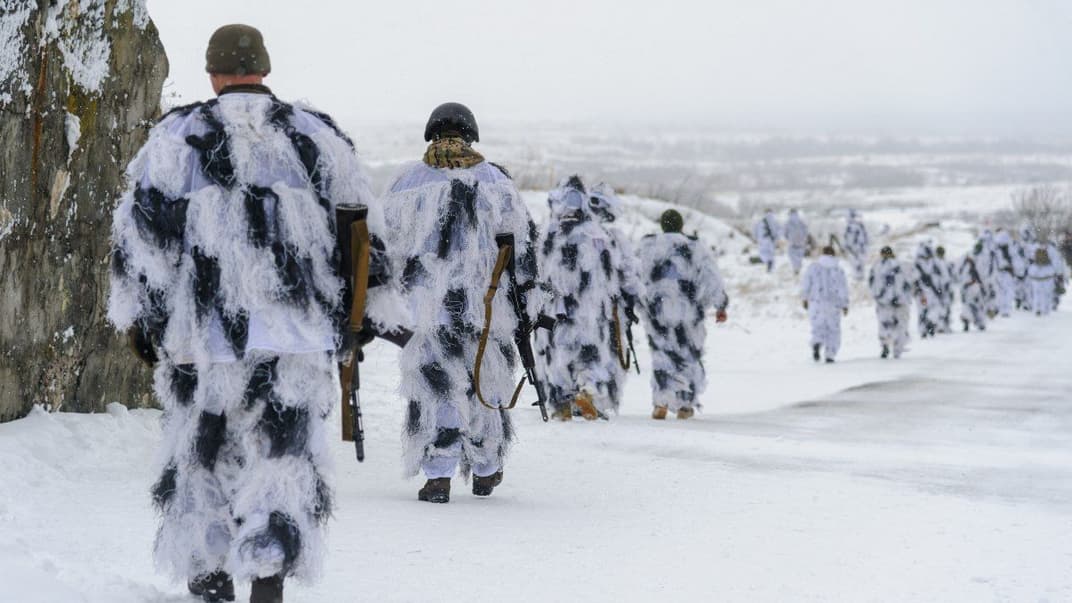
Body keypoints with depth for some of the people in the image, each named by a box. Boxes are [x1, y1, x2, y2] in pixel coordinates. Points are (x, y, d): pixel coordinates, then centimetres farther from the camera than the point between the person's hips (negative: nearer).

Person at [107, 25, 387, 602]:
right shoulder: (317, 136, 9)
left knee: (204, 442, 17)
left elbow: (142, 225, 0)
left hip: (203, 324, 0)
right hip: (296, 328, 0)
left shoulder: (178, 134, 5)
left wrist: (139, 315, 5)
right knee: (284, 447, 2)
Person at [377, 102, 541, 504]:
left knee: (433, 384, 1)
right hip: (483, 301, 1)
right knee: (484, 380, 12)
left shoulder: (410, 180, 3)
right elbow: (522, 236, 6)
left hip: (427, 302, -1)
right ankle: (485, 471, 23)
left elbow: (382, 237, 6)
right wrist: (528, 289, 10)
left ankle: (438, 476, -5)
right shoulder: (494, 178, 5)